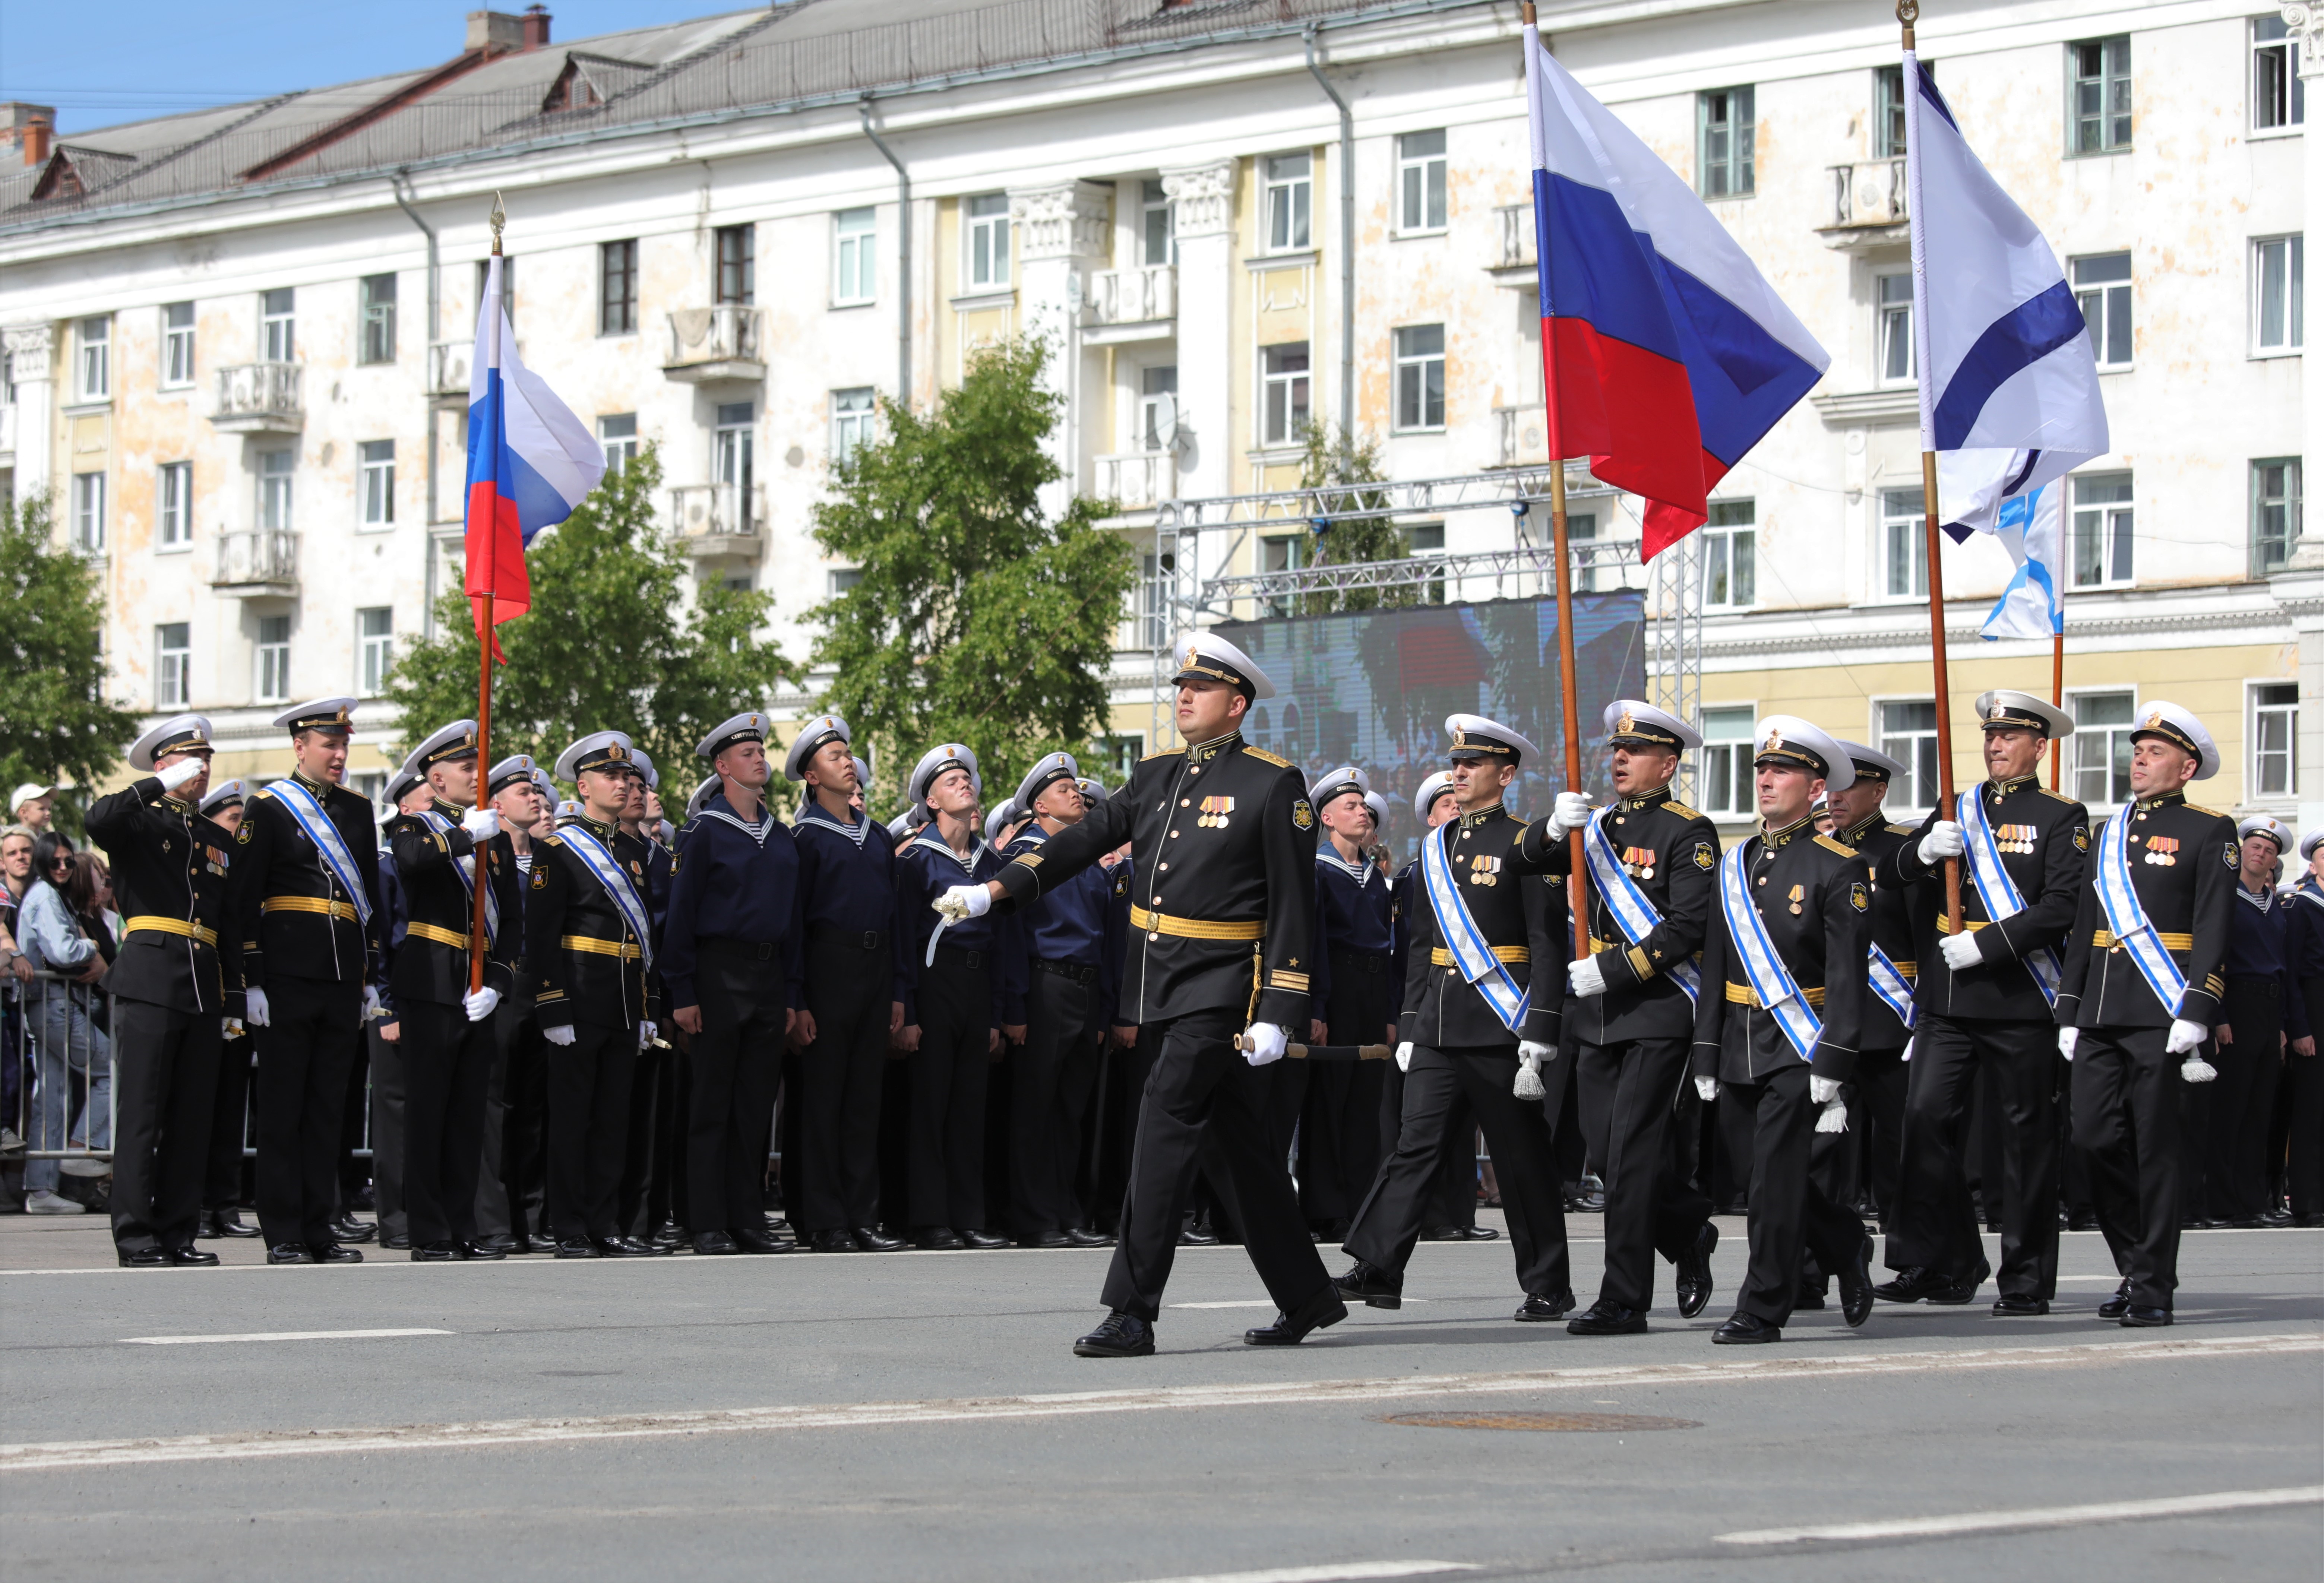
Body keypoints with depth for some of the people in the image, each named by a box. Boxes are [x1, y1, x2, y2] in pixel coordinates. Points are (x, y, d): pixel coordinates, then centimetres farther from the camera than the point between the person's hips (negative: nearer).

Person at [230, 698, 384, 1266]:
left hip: (344, 981, 5)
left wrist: (372, 978, 14)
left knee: (328, 1108, 7)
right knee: (282, 1109, -1)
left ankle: (320, 1229, 11)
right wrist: (252, 981, -11)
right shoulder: (267, 808, -1)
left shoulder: (358, 810, 14)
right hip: (287, 979, -5)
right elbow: (245, 900, -5)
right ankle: (283, 1236, 1)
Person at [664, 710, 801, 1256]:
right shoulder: (704, 831, -4)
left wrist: (791, 996, 12)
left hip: (770, 979, 6)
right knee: (711, 1107, -2)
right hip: (719, 977, -6)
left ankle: (749, 1221, 11)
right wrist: (682, 995, -13)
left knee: (756, 1106, 7)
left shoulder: (781, 837, 14)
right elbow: (681, 915, -7)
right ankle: (708, 1226, 0)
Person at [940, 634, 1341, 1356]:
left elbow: (1294, 909, -9)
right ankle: (1306, 1298, 23)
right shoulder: (1155, 775, 13)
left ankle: (1132, 1315, -14)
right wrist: (995, 890, 5)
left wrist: (1278, 1016, -15)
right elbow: (1084, 839, 15)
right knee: (1242, 1145, 13)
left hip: (1221, 995, -7)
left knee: (1163, 1135, -14)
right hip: (1161, 994, 7)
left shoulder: (1274, 785, -7)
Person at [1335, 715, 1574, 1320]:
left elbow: (1549, 946, -10)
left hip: (1501, 1021, -5)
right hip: (1438, 1023, 5)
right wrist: (1409, 1028, 13)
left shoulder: (1524, 844, -5)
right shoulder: (1436, 845, 14)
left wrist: (1538, 1042, -16)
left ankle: (1548, 1286, 10)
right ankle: (1378, 1270, -9)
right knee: (1416, 1141, -4)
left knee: (1523, 1157, 2)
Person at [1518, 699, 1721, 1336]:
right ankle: (1688, 1232, 30)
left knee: (1632, 1152, -9)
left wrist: (1612, 969, -18)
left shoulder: (1688, 834, -5)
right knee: (1607, 1150, 7)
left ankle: (1625, 1300, -6)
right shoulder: (1600, 824, 16)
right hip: (1595, 1017, 7)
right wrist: (1556, 827, -15)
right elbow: (1533, 856, 7)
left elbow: (1687, 929, -13)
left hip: (1658, 1012, -7)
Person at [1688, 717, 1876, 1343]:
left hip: (1799, 1050, -6)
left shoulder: (1839, 868, -7)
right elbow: (1715, 968, 13)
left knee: (1775, 1178, -9)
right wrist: (1707, 1060, 9)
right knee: (1781, 1176, 14)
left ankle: (1763, 1310, -3)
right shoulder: (1736, 865, 12)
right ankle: (1846, 1247, 36)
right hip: (1743, 1050, 6)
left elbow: (1847, 976, -12)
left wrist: (1831, 1067, -18)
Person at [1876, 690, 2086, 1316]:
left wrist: (1985, 946, -16)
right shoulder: (1957, 810, 16)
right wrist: (1924, 851, -12)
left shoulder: (2061, 817, 1)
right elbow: (1890, 875, 10)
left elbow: (2063, 908, -10)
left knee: (2028, 1135, 1)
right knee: (1926, 1116, -6)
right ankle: (1943, 1265, 4)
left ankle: (2027, 1280, 8)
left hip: (2021, 1004, -4)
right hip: (1947, 1001, 4)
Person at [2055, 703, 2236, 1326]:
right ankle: (2135, 1266, 14)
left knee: (2155, 1150, -3)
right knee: (2094, 1138, 0)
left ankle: (2154, 1289, 2)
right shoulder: (2108, 834, 18)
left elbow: (2212, 930, -7)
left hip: (2161, 1014, -6)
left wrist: (2195, 1013, -16)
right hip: (2101, 1013, 6)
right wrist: (2070, 1013, 13)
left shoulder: (2208, 832, 1)